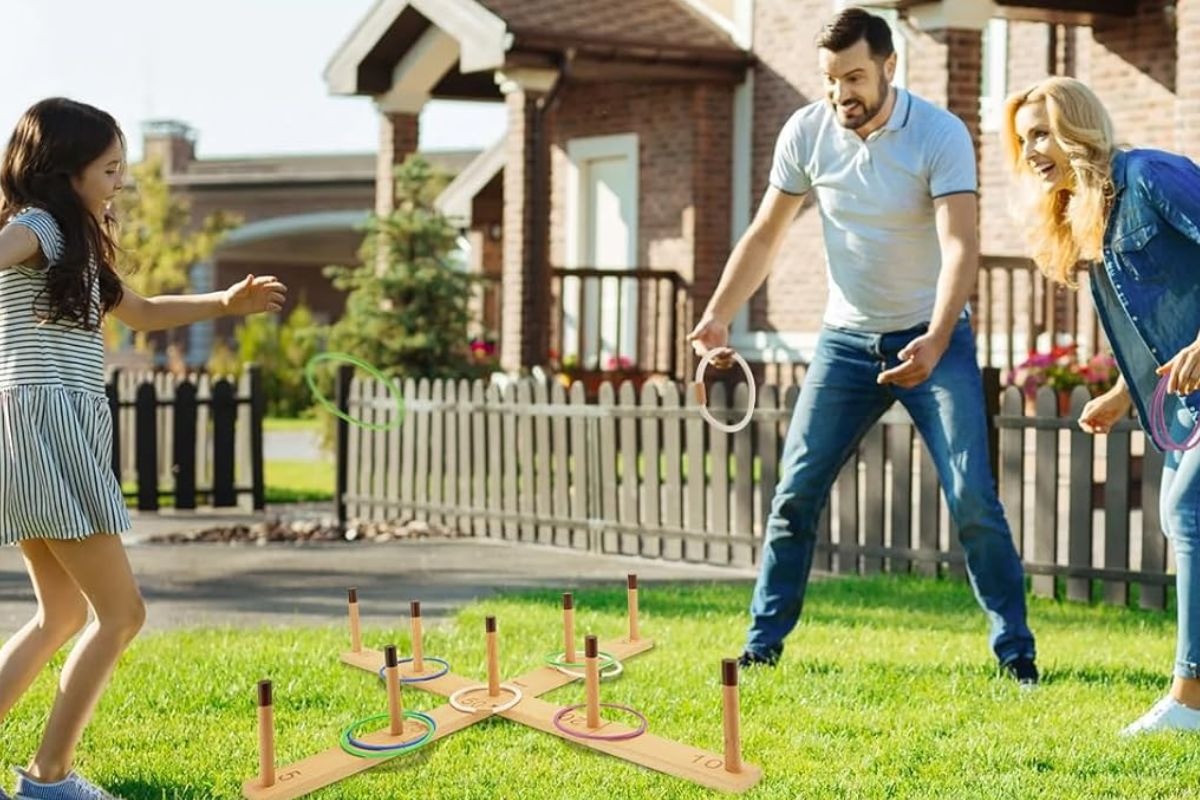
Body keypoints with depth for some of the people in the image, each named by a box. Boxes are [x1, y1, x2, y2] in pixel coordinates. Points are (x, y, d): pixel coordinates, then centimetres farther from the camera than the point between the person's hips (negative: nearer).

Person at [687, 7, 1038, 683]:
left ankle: (1016, 653, 2)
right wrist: (718, 316, -6)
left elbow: (960, 245, -25)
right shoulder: (806, 133, -5)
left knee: (973, 500, -9)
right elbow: (766, 234, 5)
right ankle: (763, 646, 13)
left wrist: (936, 341, -40)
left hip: (933, 339, -3)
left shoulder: (941, 135, -16)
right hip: (847, 340, 3)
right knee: (796, 492, 1)